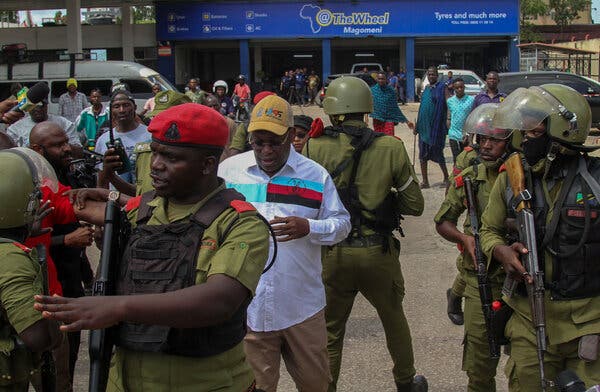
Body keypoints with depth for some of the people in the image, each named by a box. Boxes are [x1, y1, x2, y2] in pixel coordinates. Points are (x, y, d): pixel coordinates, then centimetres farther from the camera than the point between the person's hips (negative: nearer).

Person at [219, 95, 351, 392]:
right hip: (247, 307, 0)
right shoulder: (228, 170, 2)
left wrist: (308, 228, -16)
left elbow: (341, 223, 1)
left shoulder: (315, 175, 1)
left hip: (302, 305, 1)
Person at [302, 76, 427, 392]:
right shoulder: (391, 148, -8)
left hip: (331, 254, -1)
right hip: (378, 251, 1)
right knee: (394, 319, 24)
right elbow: (415, 205, -2)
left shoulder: (314, 147, -10)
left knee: (330, 330, 16)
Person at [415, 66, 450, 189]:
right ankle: (425, 181, 13)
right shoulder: (426, 89, 15)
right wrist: (417, 126, 19)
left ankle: (446, 178, 16)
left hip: (436, 127, -7)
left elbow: (449, 105, -12)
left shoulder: (442, 88, -6)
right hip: (424, 127, 7)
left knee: (437, 153, 0)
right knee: (423, 155, 6)